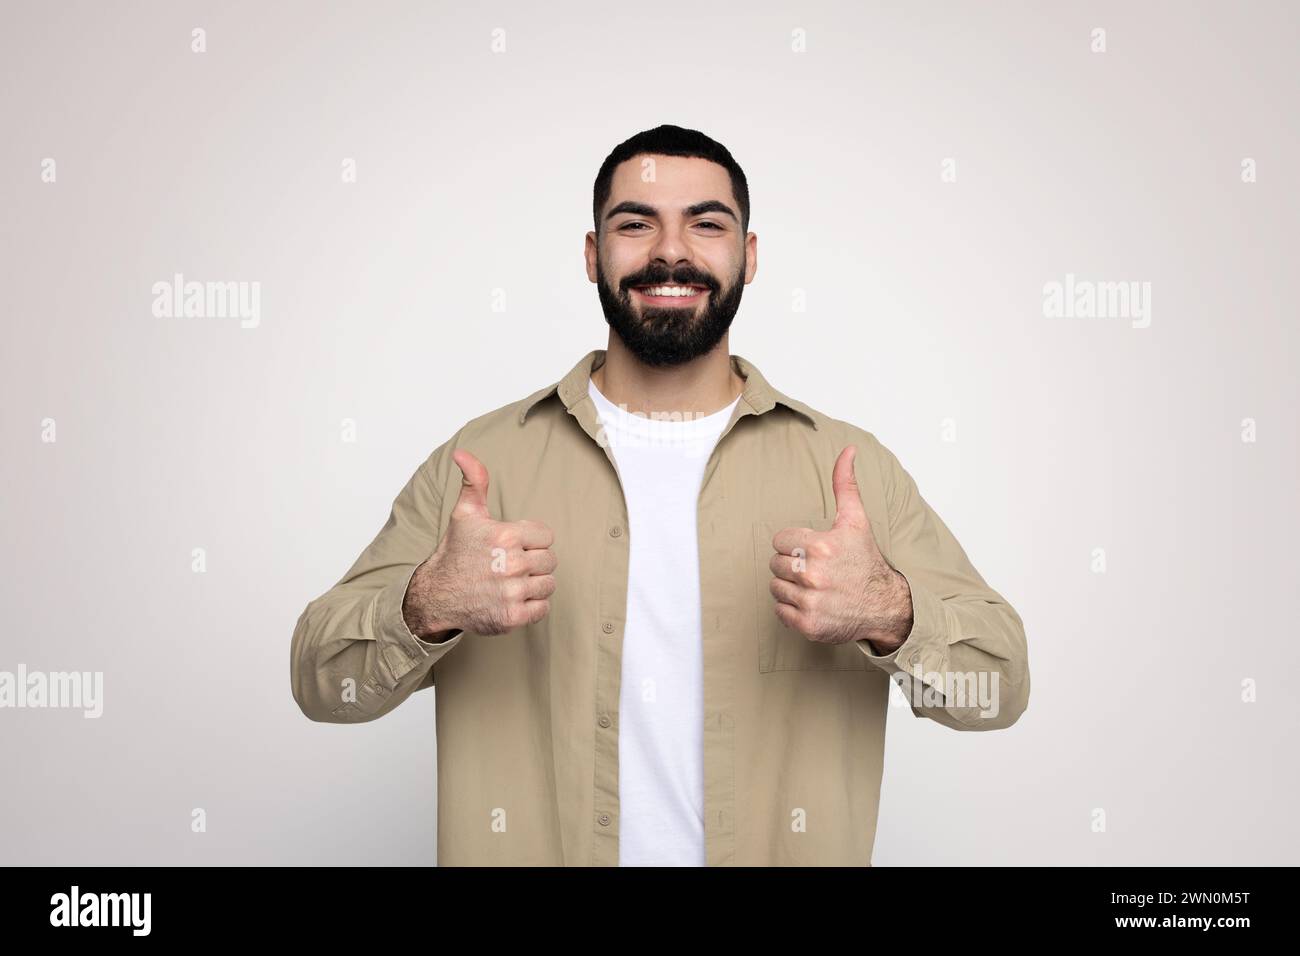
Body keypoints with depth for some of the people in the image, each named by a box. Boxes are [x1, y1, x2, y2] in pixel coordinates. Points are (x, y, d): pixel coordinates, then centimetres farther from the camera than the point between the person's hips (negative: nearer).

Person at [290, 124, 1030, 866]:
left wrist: (891, 615, -29)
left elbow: (1000, 686, -8)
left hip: (781, 848, 1)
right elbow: (322, 681, -9)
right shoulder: (481, 460, -8)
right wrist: (428, 606, -29)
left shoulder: (851, 467, -7)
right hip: (531, 846, 0)